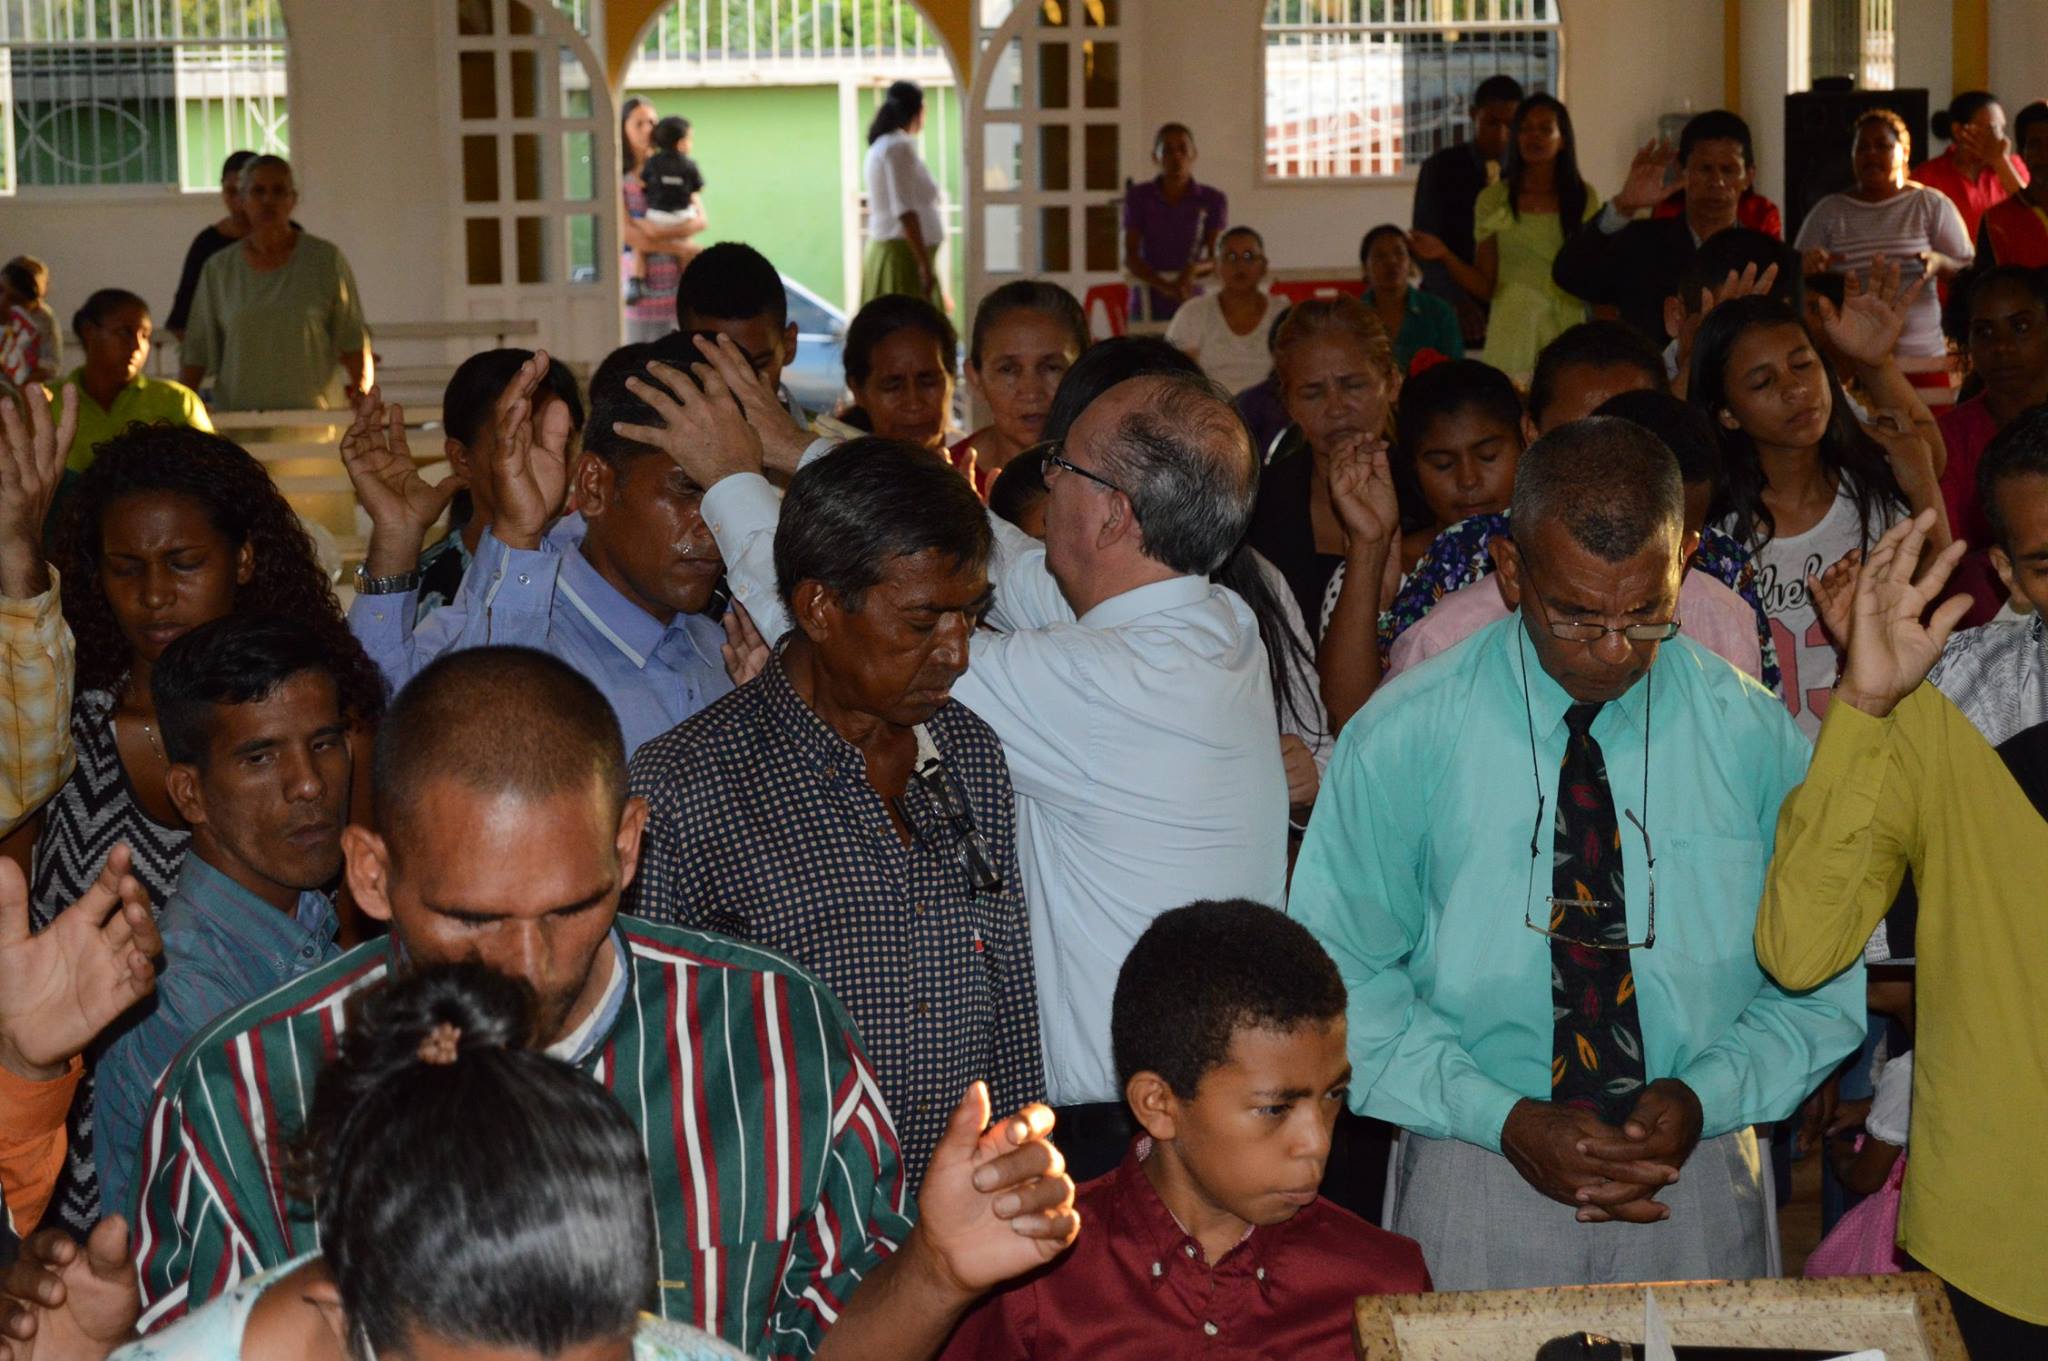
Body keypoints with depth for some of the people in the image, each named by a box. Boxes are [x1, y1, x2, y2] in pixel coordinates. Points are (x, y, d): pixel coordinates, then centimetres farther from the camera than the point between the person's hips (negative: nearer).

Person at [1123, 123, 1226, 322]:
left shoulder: (1213, 200, 4)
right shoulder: (1138, 197, 4)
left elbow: (1216, 258, 0)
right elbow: (1130, 258, -2)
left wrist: (1195, 269, -24)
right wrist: (1166, 287, -19)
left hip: (1194, 305, 0)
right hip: (1149, 304, 0)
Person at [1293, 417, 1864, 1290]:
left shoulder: (1754, 735, -2)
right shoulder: (1402, 739, -7)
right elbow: (1337, 978, -5)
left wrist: (1704, 1099, -13)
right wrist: (1508, 1120, -15)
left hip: (1699, 1189, 1)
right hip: (1476, 1184, -1)